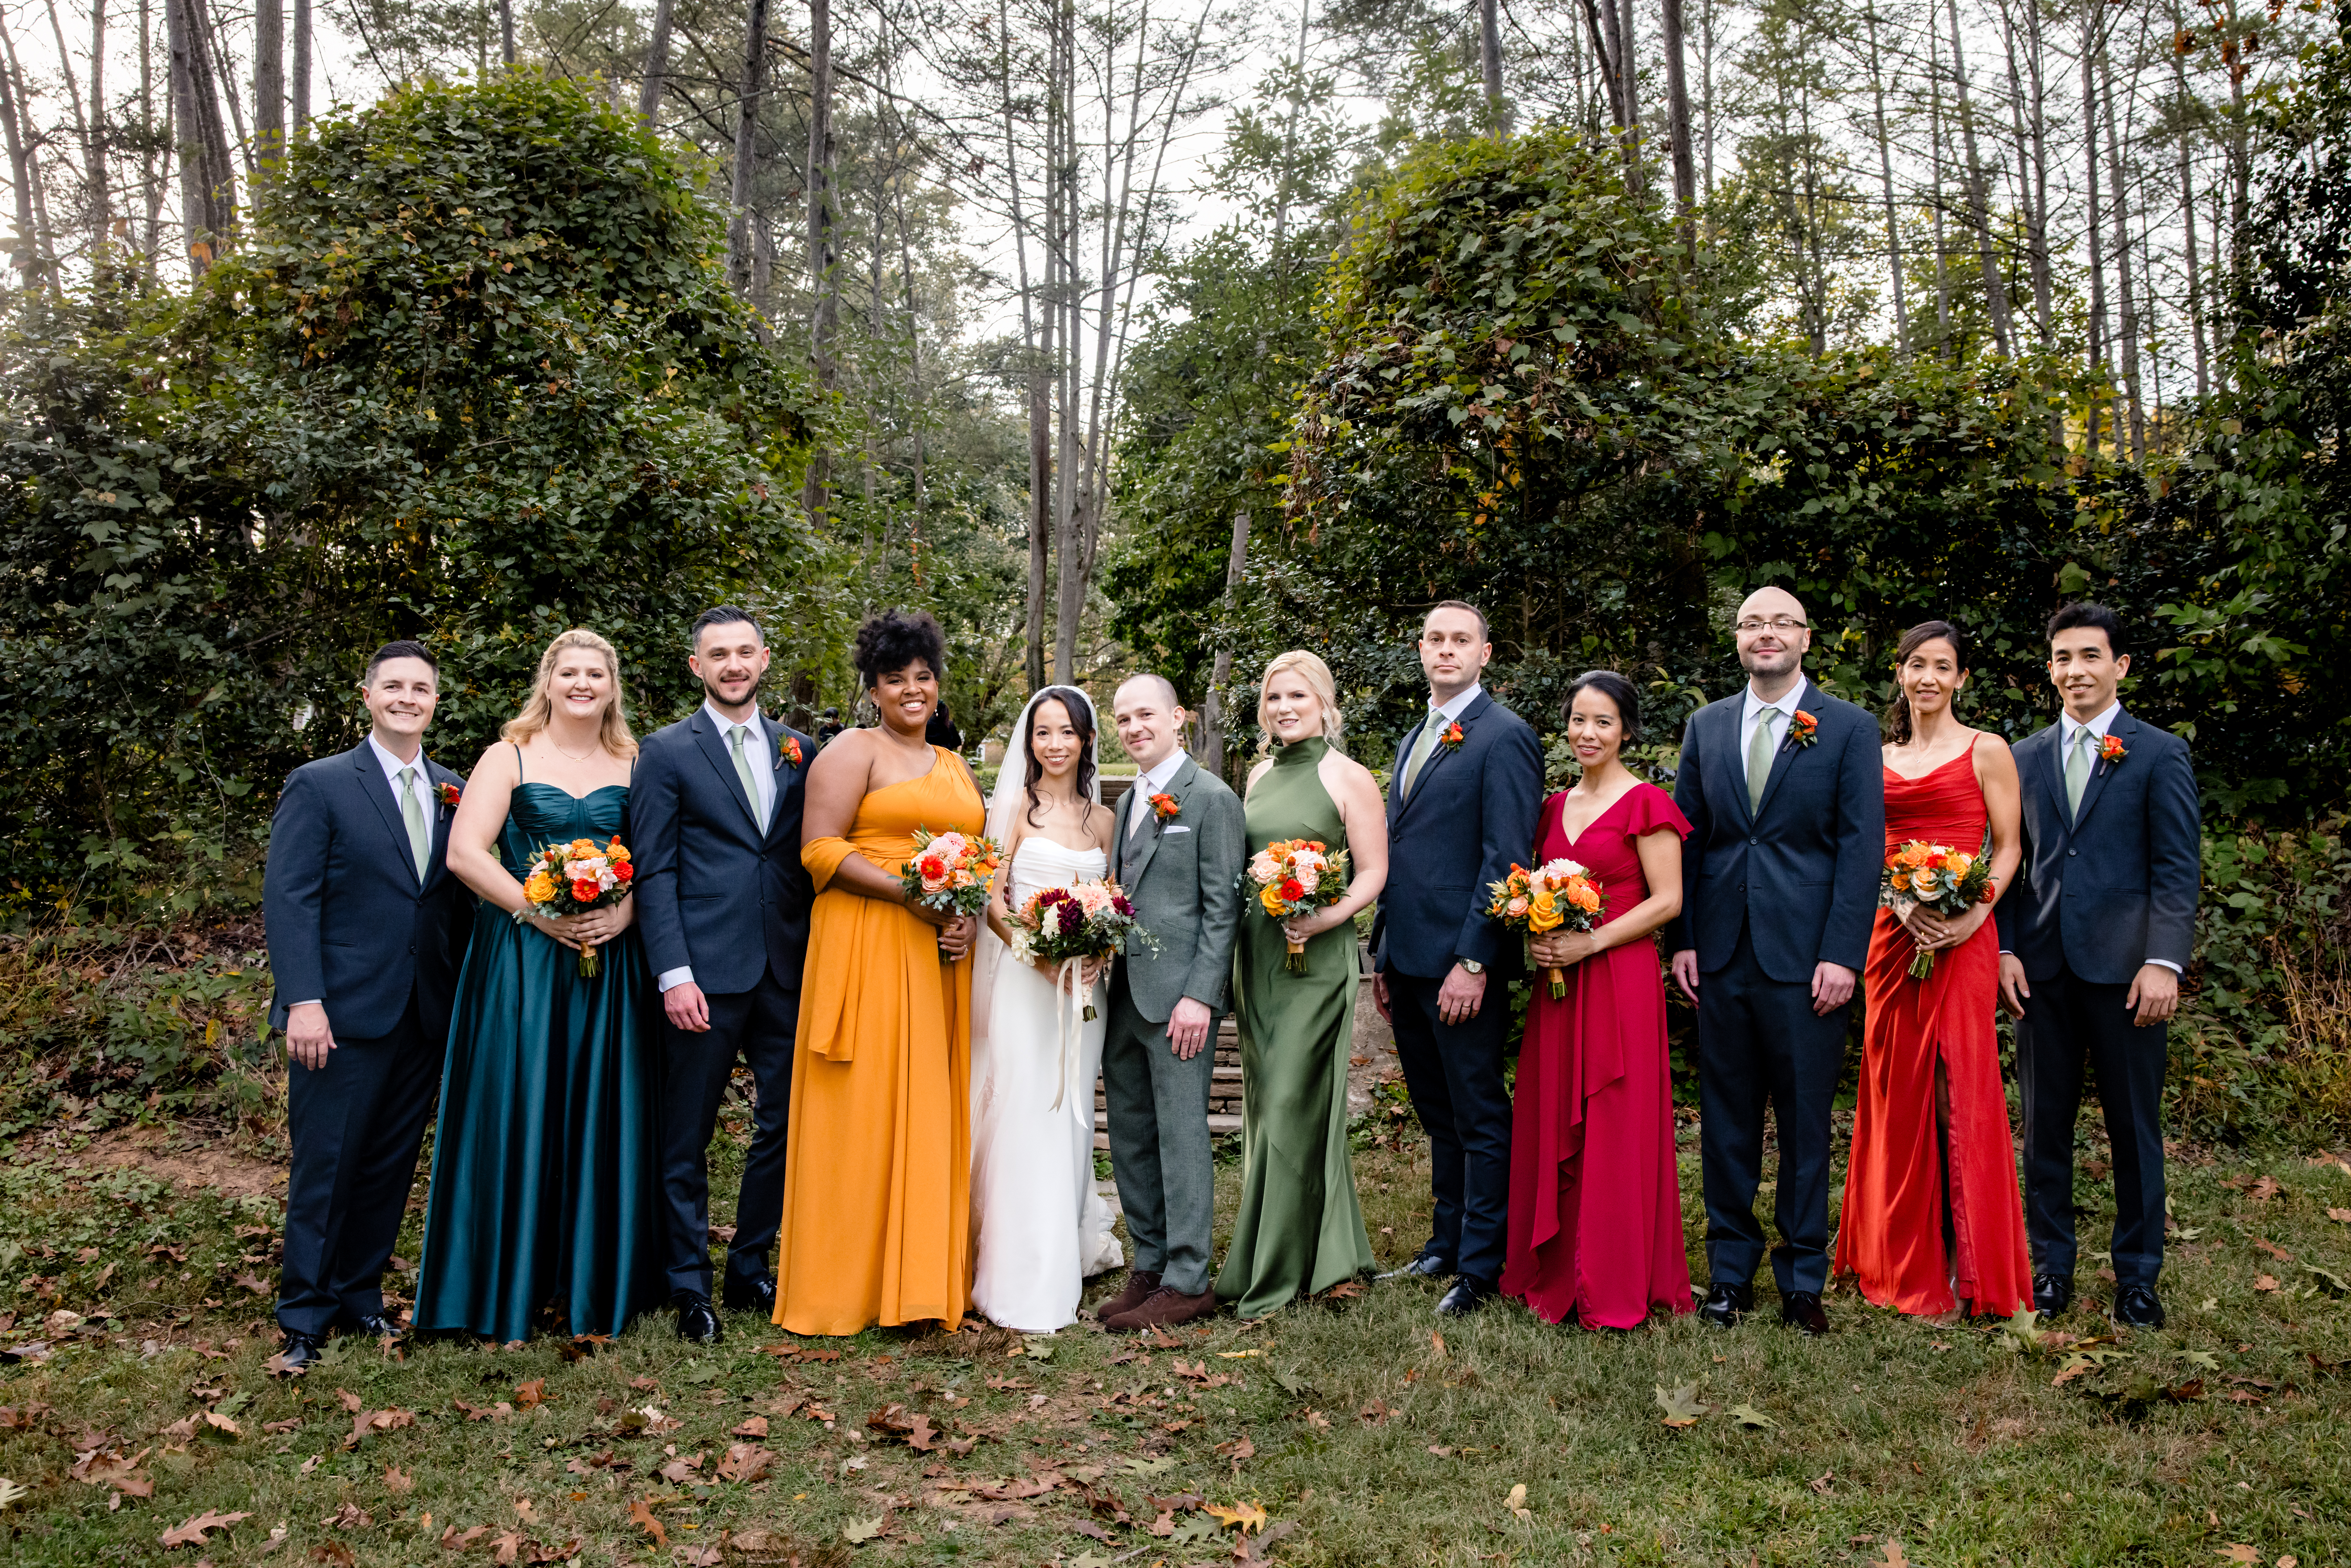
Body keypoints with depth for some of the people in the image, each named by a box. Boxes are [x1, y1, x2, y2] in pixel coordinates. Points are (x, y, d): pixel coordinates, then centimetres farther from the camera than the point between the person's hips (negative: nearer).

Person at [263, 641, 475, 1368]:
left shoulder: (455, 793, 10)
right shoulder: (319, 785, -2)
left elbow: (459, 897, 11)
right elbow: (289, 898, -8)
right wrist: (303, 1000, -16)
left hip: (426, 1017, 4)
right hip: (343, 1011, -4)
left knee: (391, 1166, 12)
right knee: (325, 1166, 2)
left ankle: (360, 1294, 27)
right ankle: (303, 1315, 16)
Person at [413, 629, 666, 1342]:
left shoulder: (633, 764, 10)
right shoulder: (510, 757, 4)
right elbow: (465, 853, -5)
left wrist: (625, 912, -14)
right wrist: (539, 913, -14)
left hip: (610, 961, 2)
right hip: (521, 957, -2)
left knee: (600, 1113, 5)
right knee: (516, 1112, 0)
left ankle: (591, 1281, 18)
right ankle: (508, 1287, 12)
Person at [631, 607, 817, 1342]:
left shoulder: (799, 749, 12)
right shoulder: (666, 752, 0)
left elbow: (810, 858, 12)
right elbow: (654, 871, -5)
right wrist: (673, 975, -13)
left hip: (788, 970, 4)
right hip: (706, 971, -4)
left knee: (785, 1124, 9)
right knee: (688, 1135, 6)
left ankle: (750, 1269, 25)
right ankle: (690, 1286, 19)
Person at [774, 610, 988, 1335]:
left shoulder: (957, 768, 19)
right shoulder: (853, 752, -1)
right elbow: (821, 851, -11)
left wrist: (970, 918, -1)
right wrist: (913, 896, -18)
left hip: (941, 960, 6)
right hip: (866, 951, -6)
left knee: (933, 1111, 7)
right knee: (864, 1108, -4)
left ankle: (924, 1272, 17)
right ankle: (851, 1281, 6)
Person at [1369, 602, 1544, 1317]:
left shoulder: (1504, 736, -9)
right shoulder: (1413, 740, 18)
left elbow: (1505, 860, -15)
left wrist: (1473, 961, -20)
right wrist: (1383, 956, 17)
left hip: (1462, 966, -8)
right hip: (1409, 961, 8)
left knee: (1480, 1119, 2)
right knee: (1439, 1116, 18)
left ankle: (1480, 1268, 12)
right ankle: (1447, 1240, 30)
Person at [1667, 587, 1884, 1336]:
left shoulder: (1849, 728, 0)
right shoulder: (1706, 726, 10)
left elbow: (1862, 846, -4)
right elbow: (1686, 838, 11)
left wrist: (1843, 955, -11)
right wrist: (1682, 939, 3)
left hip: (1806, 958, -3)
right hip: (1721, 956, 3)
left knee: (1806, 1124, 6)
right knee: (1726, 1120, 10)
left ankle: (1802, 1279, 19)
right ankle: (1730, 1268, 22)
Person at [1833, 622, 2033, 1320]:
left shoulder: (1987, 751, 2)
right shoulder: (1879, 758, 13)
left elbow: (2007, 848, -1)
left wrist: (1975, 914, -17)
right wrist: (1904, 904, -9)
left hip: (1962, 938, -4)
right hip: (1892, 933, 4)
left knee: (1959, 1086, -4)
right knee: (1897, 1086, 6)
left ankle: (1964, 1263, 5)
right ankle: (1901, 1257, 17)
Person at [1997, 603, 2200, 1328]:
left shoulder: (2160, 754, 2)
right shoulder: (2025, 757, 11)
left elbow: (2178, 868, -4)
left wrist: (2165, 961, -14)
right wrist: (2005, 949, 1)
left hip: (2123, 967, -3)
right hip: (2042, 968, 3)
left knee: (2135, 1126, 6)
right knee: (2044, 1122, 8)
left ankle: (2137, 1274, 19)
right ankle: (2050, 1264, 20)